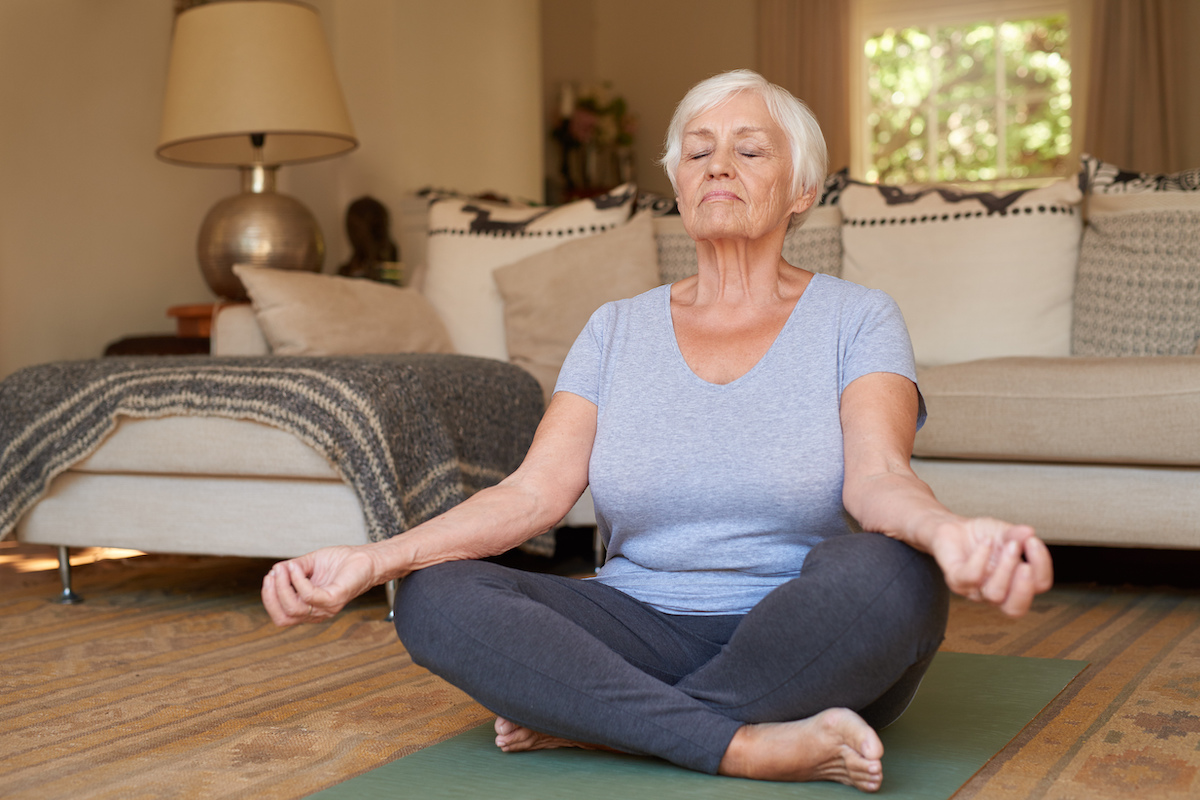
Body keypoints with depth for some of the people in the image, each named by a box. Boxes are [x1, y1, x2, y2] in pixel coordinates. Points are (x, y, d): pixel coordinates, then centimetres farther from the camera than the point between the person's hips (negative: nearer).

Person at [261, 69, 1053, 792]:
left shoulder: (856, 319, 1)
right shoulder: (617, 330, 9)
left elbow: (878, 476, -17)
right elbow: (535, 491, -2)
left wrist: (948, 531, -42)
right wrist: (374, 560, -18)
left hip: (803, 651, -2)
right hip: (646, 634, 3)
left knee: (887, 573, -36)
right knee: (434, 598, -21)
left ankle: (592, 721, -19)